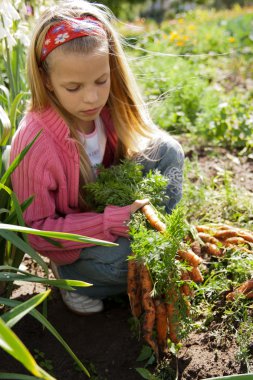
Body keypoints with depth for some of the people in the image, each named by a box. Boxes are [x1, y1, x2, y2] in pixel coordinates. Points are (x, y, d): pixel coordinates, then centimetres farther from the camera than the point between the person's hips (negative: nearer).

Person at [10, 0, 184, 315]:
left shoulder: (106, 108, -18)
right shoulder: (34, 144, -32)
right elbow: (37, 230, -23)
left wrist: (143, 207, -18)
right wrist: (111, 222, -33)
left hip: (112, 206, 5)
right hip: (71, 239, -5)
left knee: (167, 149, -13)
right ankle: (73, 280, 0)